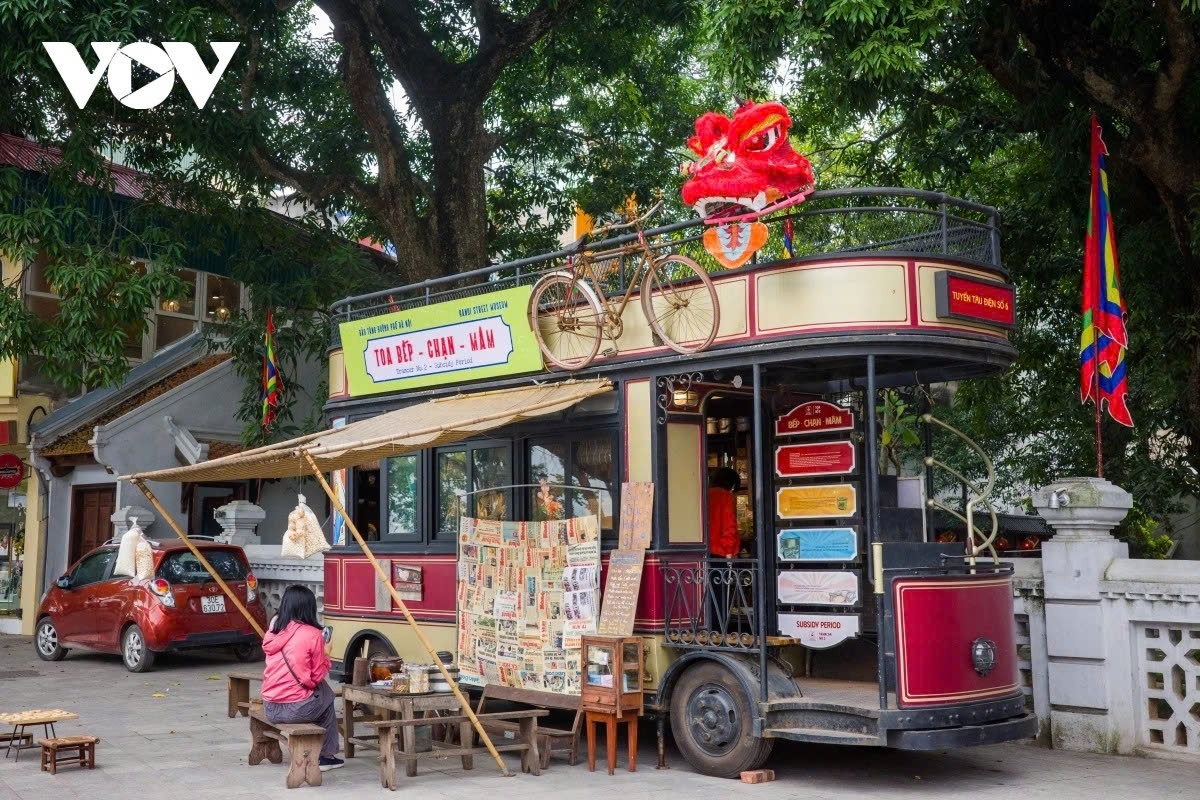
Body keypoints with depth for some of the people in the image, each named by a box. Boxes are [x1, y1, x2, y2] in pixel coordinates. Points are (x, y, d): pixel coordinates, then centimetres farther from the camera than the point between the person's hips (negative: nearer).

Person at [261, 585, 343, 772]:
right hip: (296, 709, -5)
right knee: (326, 695, 24)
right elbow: (317, 676, -4)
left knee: (320, 690, 28)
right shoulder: (313, 634, -9)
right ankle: (326, 755, 29)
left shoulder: (274, 632, 6)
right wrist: (325, 656, 11)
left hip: (270, 709, 5)